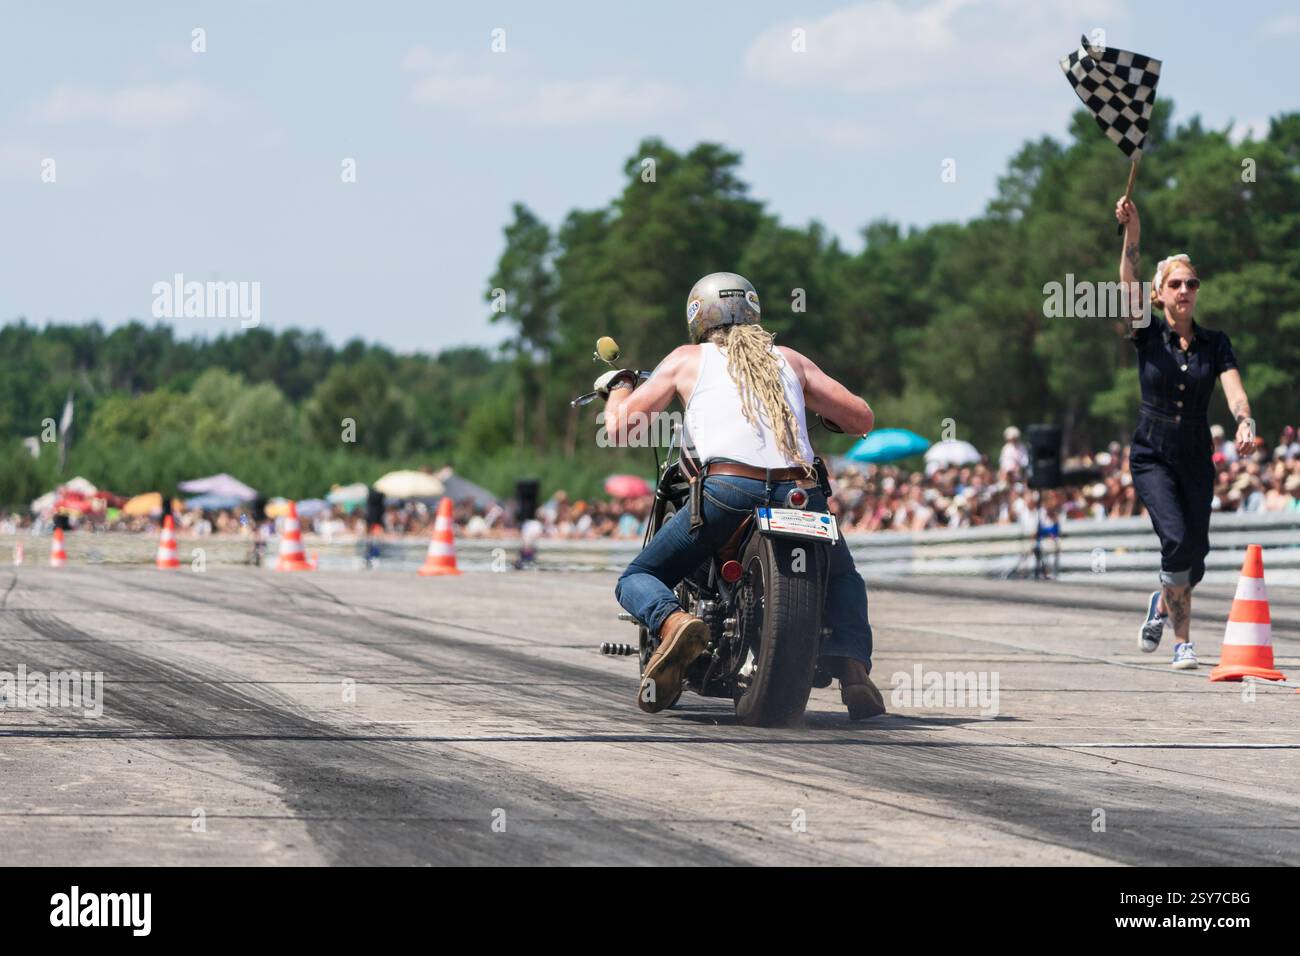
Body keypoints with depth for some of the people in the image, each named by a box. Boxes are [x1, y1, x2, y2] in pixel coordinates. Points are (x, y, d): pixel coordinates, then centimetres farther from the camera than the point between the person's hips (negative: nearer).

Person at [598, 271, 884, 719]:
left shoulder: (688, 359, 19)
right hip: (801, 493, 2)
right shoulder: (789, 359, 25)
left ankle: (672, 621, -20)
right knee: (842, 578, 31)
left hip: (727, 489, -2)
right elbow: (862, 419, 25)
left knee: (636, 579, 15)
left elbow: (620, 426, 17)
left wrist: (618, 386, 39)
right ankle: (853, 665, 1)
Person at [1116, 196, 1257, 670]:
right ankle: (1182, 640, -8)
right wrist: (1132, 236, -35)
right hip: (1152, 457, -2)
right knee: (1178, 540, -20)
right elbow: (1130, 291, -21)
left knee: (1194, 558, 2)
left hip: (1196, 459, 3)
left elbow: (1235, 390, -12)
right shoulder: (1147, 336, -3)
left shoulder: (1215, 343, 2)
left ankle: (1163, 602, 37)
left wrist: (1245, 423, -34)